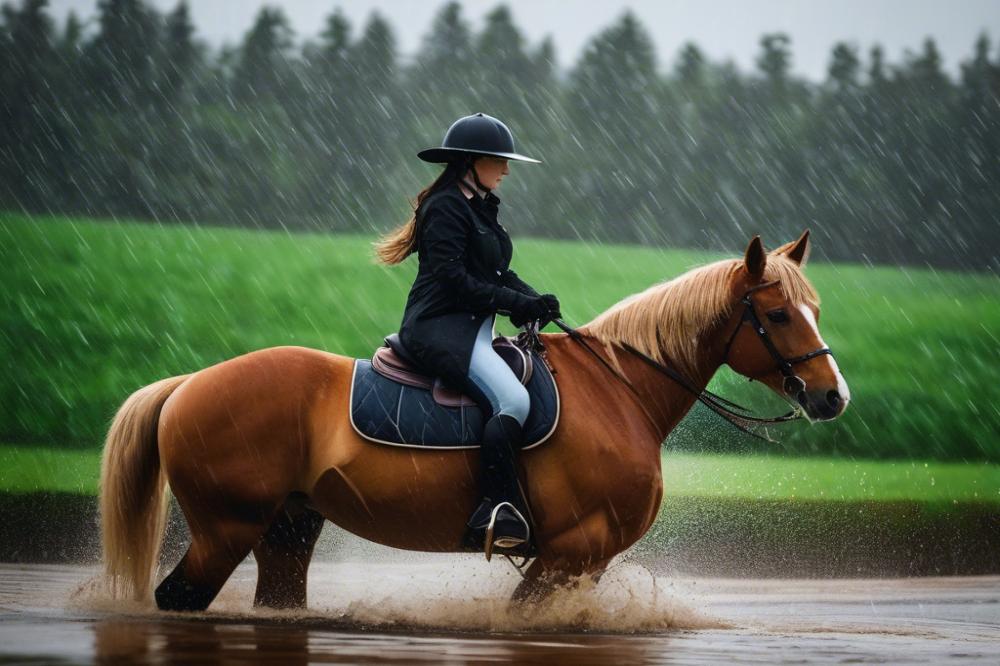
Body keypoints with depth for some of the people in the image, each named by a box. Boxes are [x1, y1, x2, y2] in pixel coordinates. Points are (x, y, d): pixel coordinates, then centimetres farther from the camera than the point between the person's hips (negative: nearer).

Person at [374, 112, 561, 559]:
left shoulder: (481, 208, 20)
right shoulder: (445, 208, -11)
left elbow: (499, 273, 19)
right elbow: (453, 279, -18)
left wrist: (536, 301, 0)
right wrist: (517, 303, -17)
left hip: (473, 328, 11)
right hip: (440, 326, -11)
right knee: (513, 400, -27)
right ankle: (495, 516, -27)